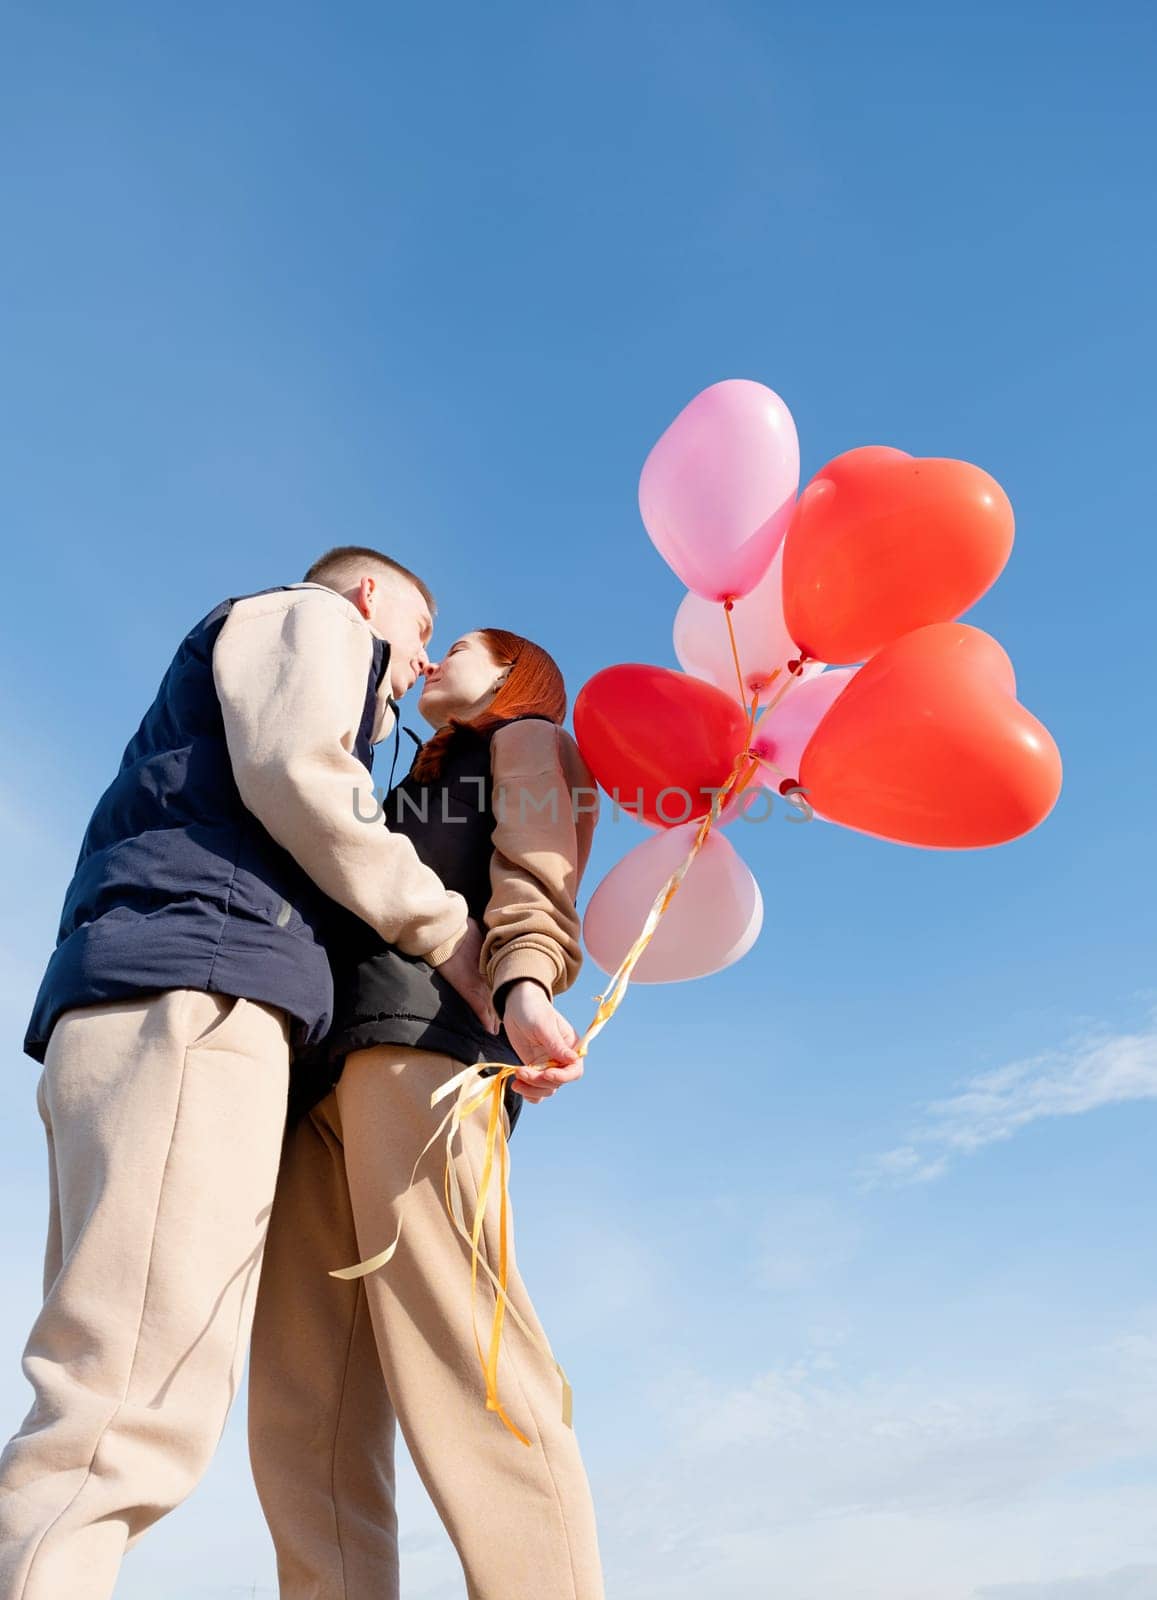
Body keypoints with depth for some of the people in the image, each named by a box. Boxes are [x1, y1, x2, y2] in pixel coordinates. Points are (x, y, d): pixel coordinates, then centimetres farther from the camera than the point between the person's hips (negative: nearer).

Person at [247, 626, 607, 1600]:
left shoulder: (529, 737, 21)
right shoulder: (416, 795, 41)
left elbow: (535, 874, 1)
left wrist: (524, 981, -21)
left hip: (421, 1027, -7)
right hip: (323, 1061, 8)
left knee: (450, 1349, -22)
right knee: (303, 1418, -5)